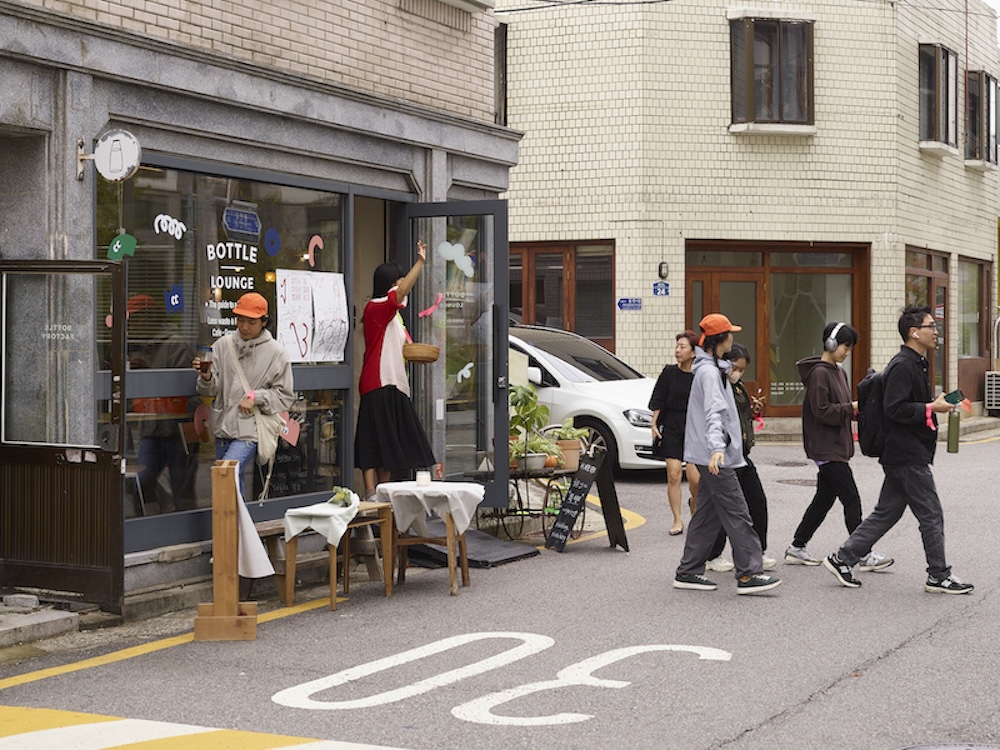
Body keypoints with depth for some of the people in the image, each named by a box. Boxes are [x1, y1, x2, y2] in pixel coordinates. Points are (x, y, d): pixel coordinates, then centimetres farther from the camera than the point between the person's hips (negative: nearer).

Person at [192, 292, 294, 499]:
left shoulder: (275, 353, -3)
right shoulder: (223, 344, 4)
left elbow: (285, 396, 1)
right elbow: (211, 390, 4)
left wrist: (256, 397, -13)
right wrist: (206, 377, -18)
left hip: (250, 430, -5)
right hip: (223, 427, 5)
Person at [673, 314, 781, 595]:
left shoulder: (713, 368, 18)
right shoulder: (709, 372, -15)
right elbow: (713, 412, -29)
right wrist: (717, 447, -40)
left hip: (711, 455, 10)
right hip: (715, 455, -10)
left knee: (708, 514, 11)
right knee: (737, 514, -10)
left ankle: (688, 572, 13)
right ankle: (749, 573, -10)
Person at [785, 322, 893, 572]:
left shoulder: (838, 371, 15)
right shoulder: (819, 373, -14)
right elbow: (822, 411, -19)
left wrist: (857, 407, 3)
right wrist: (852, 408, -18)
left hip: (837, 446, 10)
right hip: (827, 448, -10)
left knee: (824, 499, 13)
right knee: (851, 499, -8)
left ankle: (797, 549, 21)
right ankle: (864, 555, -3)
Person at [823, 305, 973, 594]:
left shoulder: (915, 364, 17)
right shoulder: (903, 366, -17)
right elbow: (894, 408, -24)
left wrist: (935, 403, 12)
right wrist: (931, 408, -20)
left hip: (901, 457, 11)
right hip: (908, 456, -11)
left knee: (886, 513, 12)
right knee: (931, 515, -1)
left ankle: (842, 559, 15)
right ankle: (939, 576, 9)